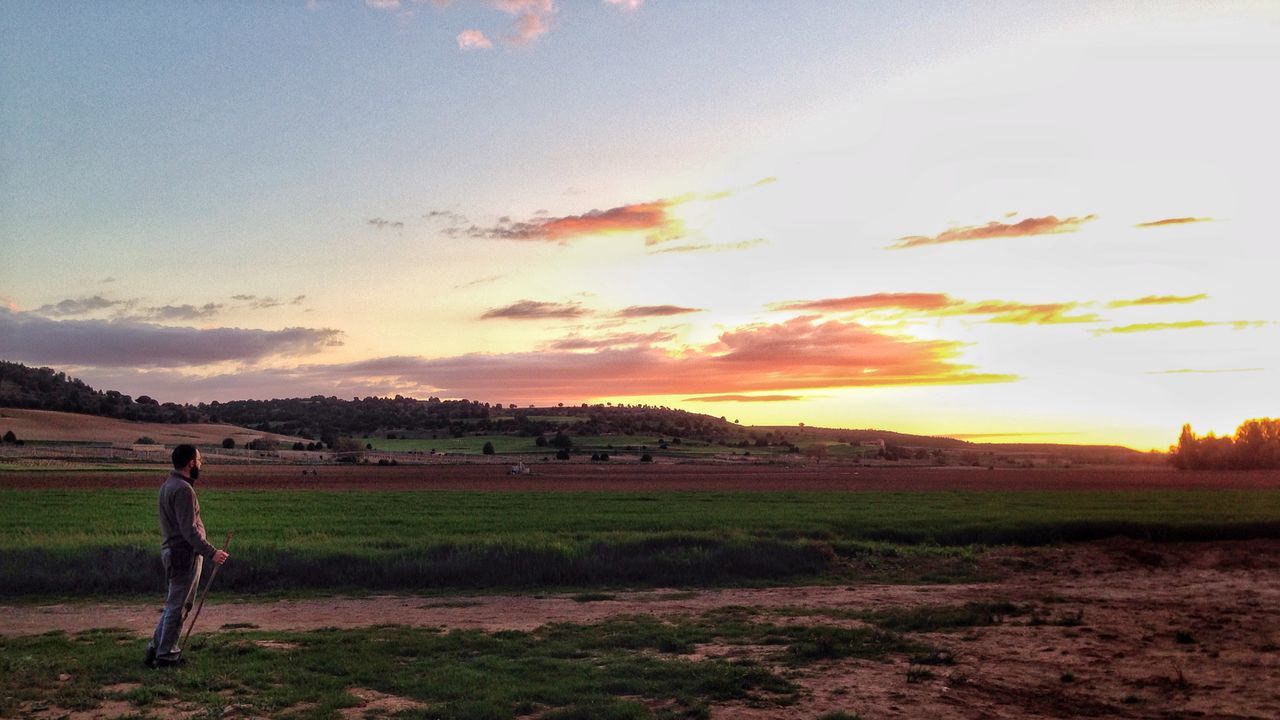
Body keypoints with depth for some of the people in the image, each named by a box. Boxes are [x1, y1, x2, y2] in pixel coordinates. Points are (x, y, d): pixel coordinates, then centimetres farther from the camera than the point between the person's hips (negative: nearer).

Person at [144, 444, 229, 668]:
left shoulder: (169, 484, 14)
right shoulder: (183, 489, -19)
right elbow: (189, 530, -23)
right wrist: (211, 552, -23)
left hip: (173, 551, 10)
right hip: (185, 552, -10)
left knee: (174, 605, 19)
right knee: (177, 607, -1)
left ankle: (156, 648, 24)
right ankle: (166, 656, 7)